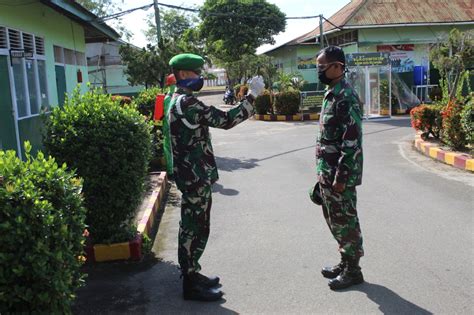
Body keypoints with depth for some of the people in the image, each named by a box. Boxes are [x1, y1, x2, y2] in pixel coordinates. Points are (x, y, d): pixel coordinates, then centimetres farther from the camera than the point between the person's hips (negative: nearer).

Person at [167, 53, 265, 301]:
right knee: (194, 229, -2)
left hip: (193, 174, 11)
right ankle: (190, 285, 9)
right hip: (195, 176, -11)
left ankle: (191, 273, 31)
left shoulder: (180, 100, 14)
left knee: (193, 227, 18)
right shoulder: (186, 102, -20)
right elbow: (225, 120, -22)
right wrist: (252, 96, -16)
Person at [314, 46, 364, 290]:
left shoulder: (346, 97, -18)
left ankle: (352, 270, 17)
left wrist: (341, 177, -22)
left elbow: (352, 142, -23)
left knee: (345, 222, 3)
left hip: (340, 174, -10)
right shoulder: (331, 94, 12)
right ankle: (345, 263, 32)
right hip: (328, 172, 10)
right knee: (334, 220, 18)